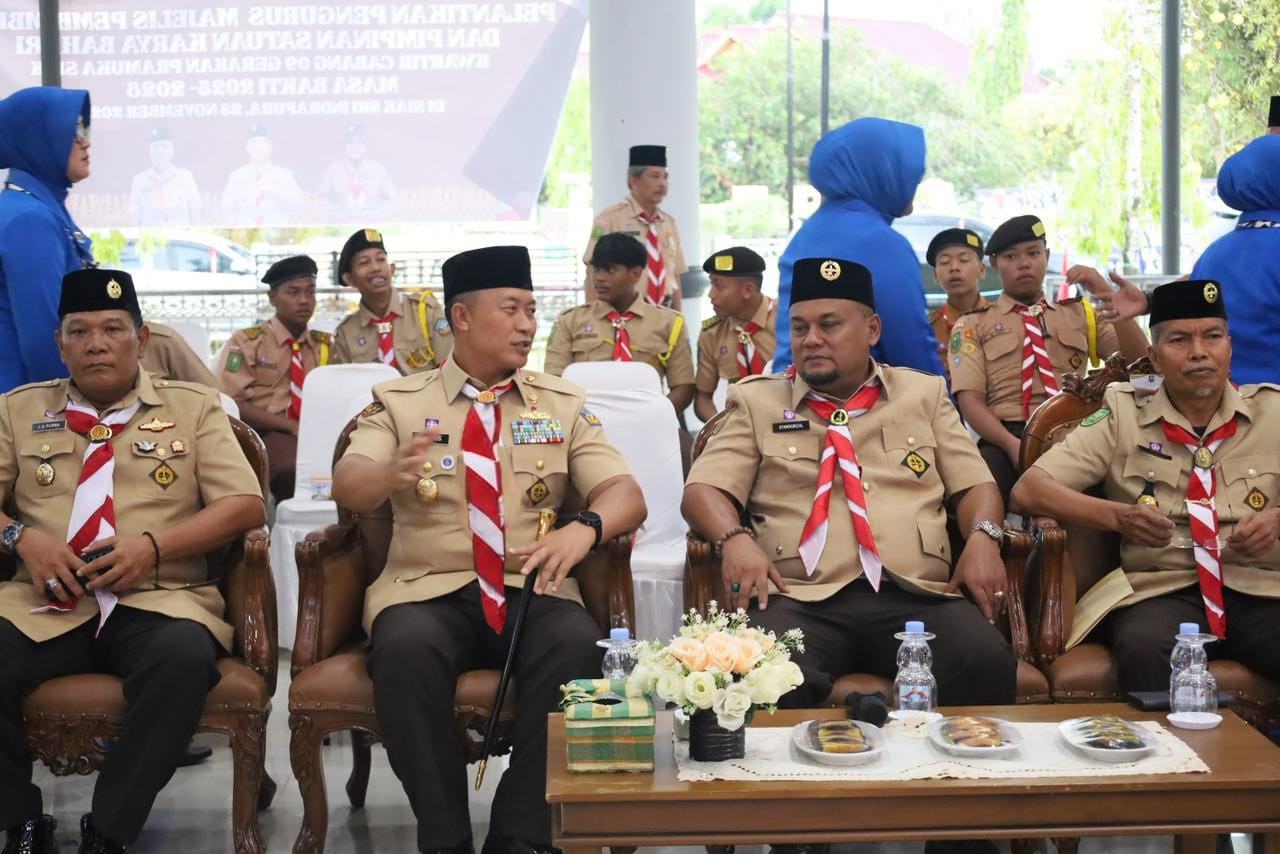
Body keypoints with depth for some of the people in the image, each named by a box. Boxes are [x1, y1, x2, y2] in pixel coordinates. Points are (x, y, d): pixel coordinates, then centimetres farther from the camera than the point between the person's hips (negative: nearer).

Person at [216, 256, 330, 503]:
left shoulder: (326, 345, 19)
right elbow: (230, 404, -4)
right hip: (265, 435, -3)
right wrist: (292, 426, -15)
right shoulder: (246, 342, 7)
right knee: (296, 466, -37)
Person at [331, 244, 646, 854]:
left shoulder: (562, 403, 13)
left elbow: (625, 495, 3)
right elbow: (348, 487, -7)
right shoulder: (398, 401, 8)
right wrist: (391, 471, -32)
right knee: (406, 648, -34)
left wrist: (584, 528, -22)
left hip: (532, 590, 1)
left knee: (576, 647, -31)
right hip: (428, 591, -1)